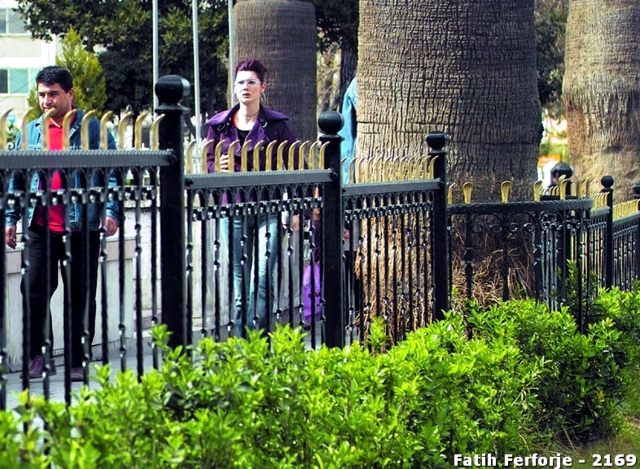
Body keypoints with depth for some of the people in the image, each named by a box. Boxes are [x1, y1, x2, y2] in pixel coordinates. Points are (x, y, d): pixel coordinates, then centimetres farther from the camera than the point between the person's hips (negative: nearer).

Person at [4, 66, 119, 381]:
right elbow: (16, 178, 16)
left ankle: (77, 361, 12)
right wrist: (11, 218, 11)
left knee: (80, 295, 3)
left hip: (81, 226, -3)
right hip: (40, 227, 3)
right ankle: (40, 356, 12)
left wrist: (111, 211, -13)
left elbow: (112, 173, -1)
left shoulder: (92, 130, 1)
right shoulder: (30, 131, 12)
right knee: (34, 290, 1)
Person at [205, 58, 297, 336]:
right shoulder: (219, 125, 8)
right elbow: (208, 163, 14)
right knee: (239, 281, 5)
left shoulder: (276, 124, 2)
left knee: (263, 277, -9)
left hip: (268, 208, -2)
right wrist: (218, 168, -10)